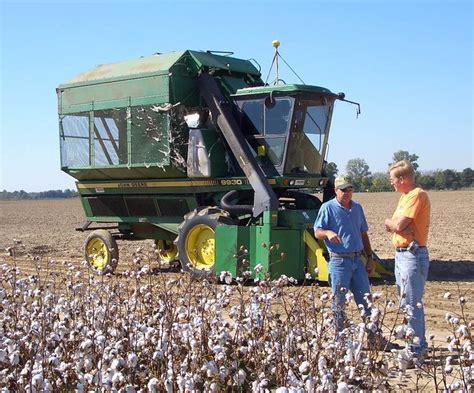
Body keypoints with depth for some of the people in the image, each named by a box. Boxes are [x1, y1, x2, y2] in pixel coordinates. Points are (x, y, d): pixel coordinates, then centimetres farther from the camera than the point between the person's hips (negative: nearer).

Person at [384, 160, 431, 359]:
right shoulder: (405, 196, 17)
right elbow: (392, 226, 12)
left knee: (411, 304, -8)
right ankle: (411, 342, 27)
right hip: (401, 254, 11)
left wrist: (390, 222, 0)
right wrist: (395, 225, -11)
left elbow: (398, 225, -22)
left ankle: (418, 349, -3)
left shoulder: (417, 195, -15)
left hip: (413, 255, -11)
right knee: (405, 303, 17)